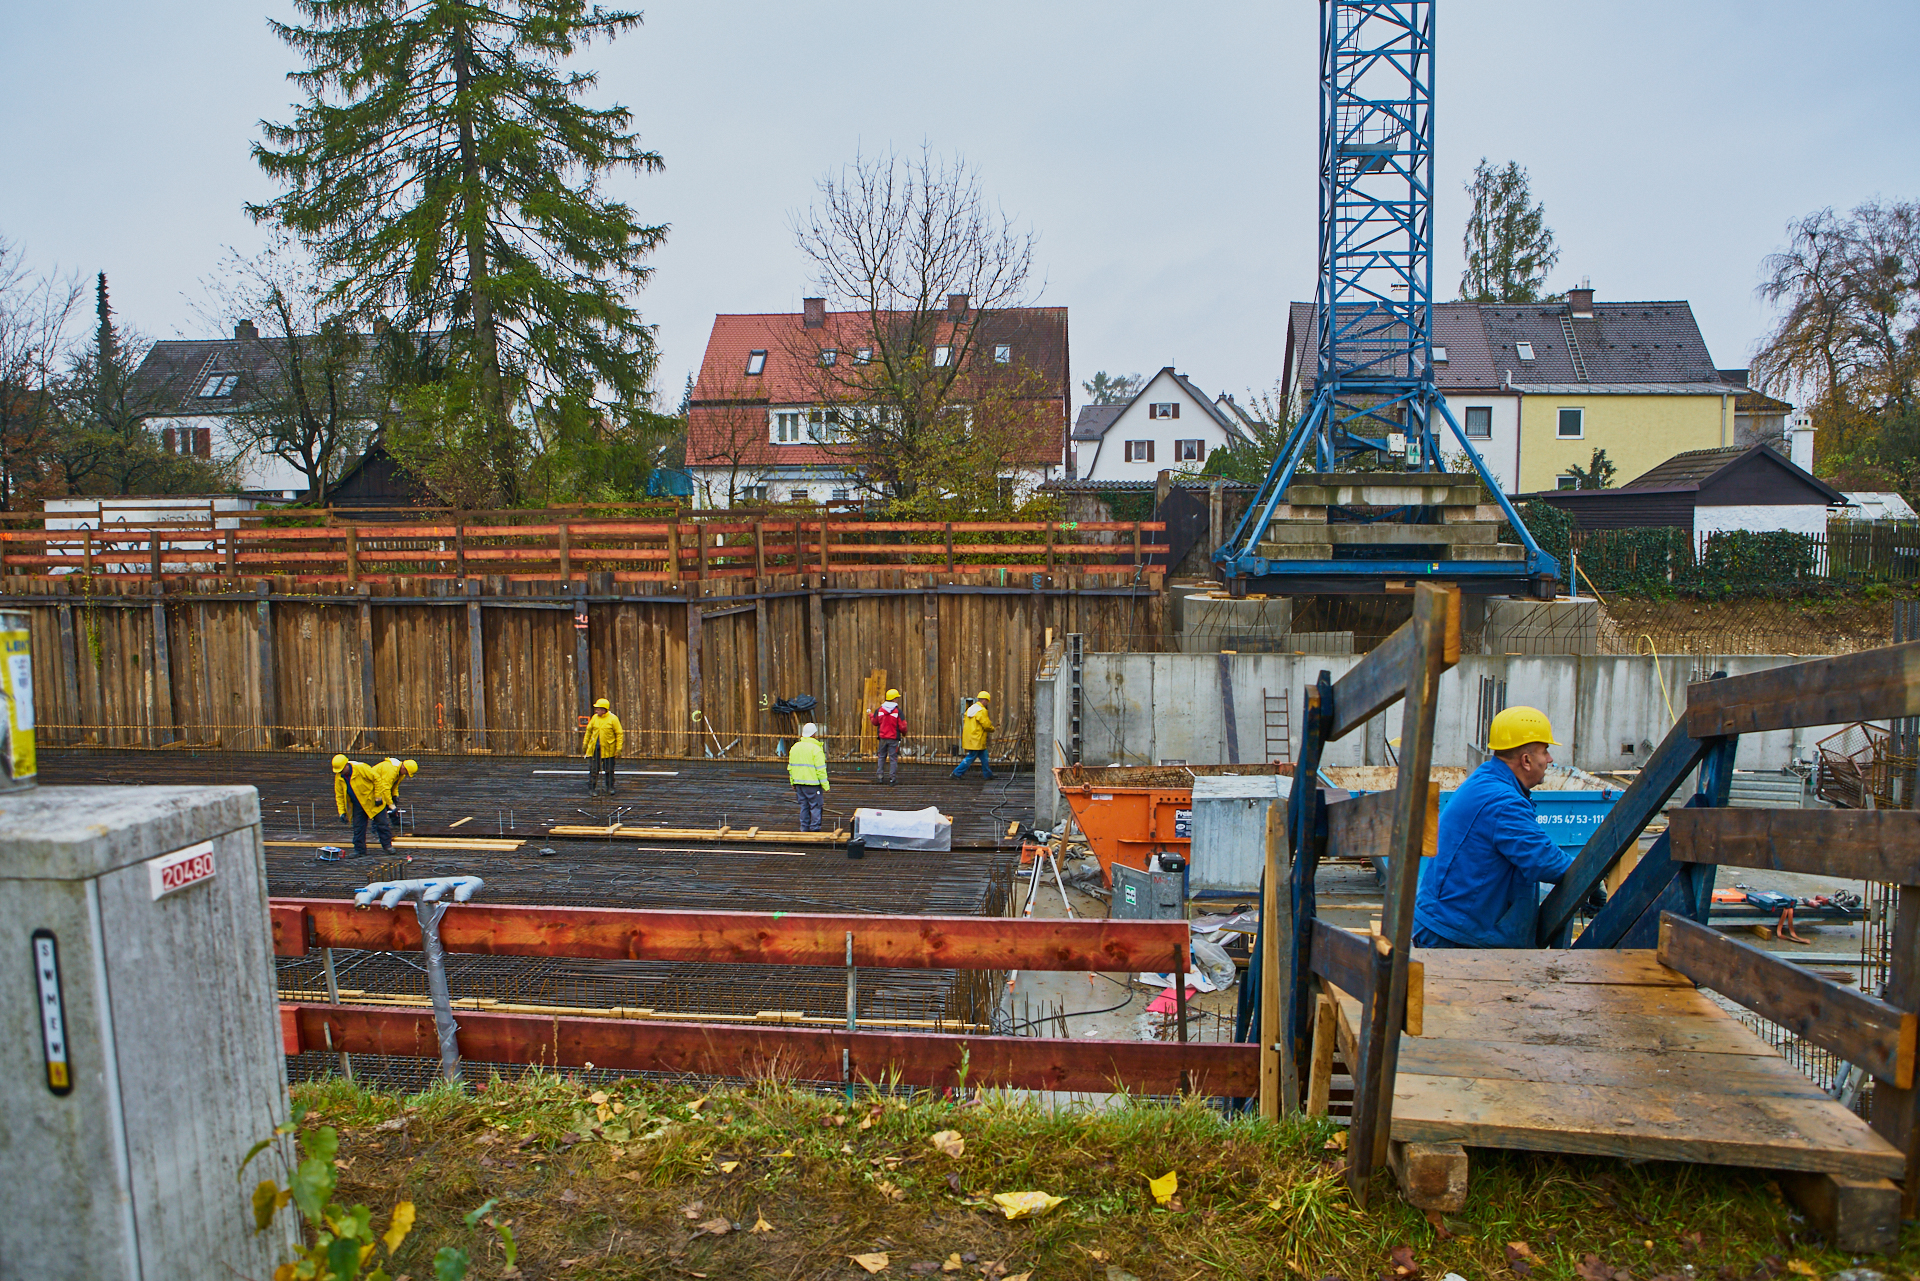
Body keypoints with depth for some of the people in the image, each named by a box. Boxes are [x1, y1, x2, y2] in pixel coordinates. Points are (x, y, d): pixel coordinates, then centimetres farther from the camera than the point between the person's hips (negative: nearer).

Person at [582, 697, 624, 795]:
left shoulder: (613, 719, -8)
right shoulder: (594, 718, 4)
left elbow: (619, 734, -6)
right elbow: (589, 731, 16)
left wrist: (619, 749, -11)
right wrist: (585, 744, 16)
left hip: (608, 749, -3)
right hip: (594, 749, 3)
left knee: (609, 770, 8)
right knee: (593, 770, 2)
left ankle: (610, 788, 22)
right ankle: (591, 788, 10)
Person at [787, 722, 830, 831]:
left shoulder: (794, 748, 9)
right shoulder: (816, 749, -12)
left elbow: (790, 767, 14)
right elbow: (821, 770, -14)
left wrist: (793, 783, 22)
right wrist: (826, 786, -9)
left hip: (799, 783, 6)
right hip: (812, 783, -6)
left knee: (804, 806, 12)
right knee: (815, 806, 1)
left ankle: (804, 828, 14)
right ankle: (815, 828, 1)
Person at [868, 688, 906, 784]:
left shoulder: (879, 710, 1)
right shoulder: (898, 711, -11)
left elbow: (875, 722, 13)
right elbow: (902, 726, -12)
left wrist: (870, 714, 32)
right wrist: (904, 733, 10)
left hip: (883, 738, 4)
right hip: (894, 738, -4)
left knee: (882, 757, 15)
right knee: (893, 758, 3)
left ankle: (879, 776, 15)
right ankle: (892, 777, 3)